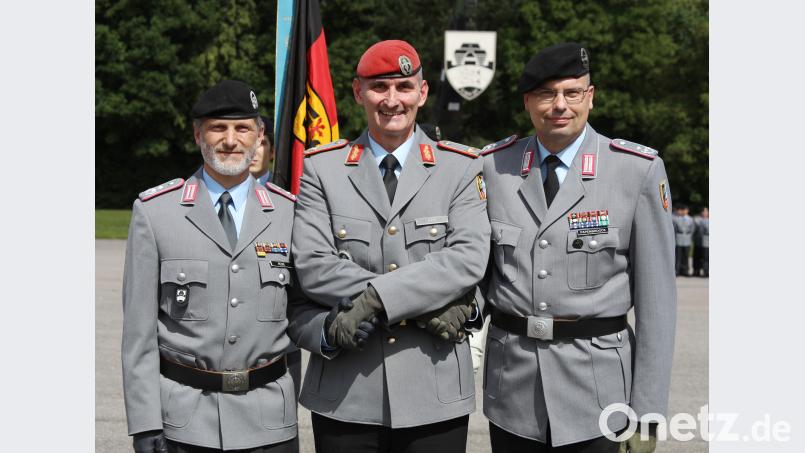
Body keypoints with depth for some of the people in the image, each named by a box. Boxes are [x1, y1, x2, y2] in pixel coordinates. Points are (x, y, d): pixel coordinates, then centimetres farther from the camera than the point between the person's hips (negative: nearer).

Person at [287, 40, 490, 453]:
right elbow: (312, 267, -8)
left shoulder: (460, 167, 5)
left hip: (435, 393, 0)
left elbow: (468, 260, -9)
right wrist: (424, 306, -14)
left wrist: (375, 299, -19)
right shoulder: (321, 169, 5)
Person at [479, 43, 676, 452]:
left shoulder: (638, 171, -6)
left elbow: (656, 297, -6)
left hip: (596, 384, -2)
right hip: (511, 385, 3)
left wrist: (647, 412, -8)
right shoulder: (494, 166, 3)